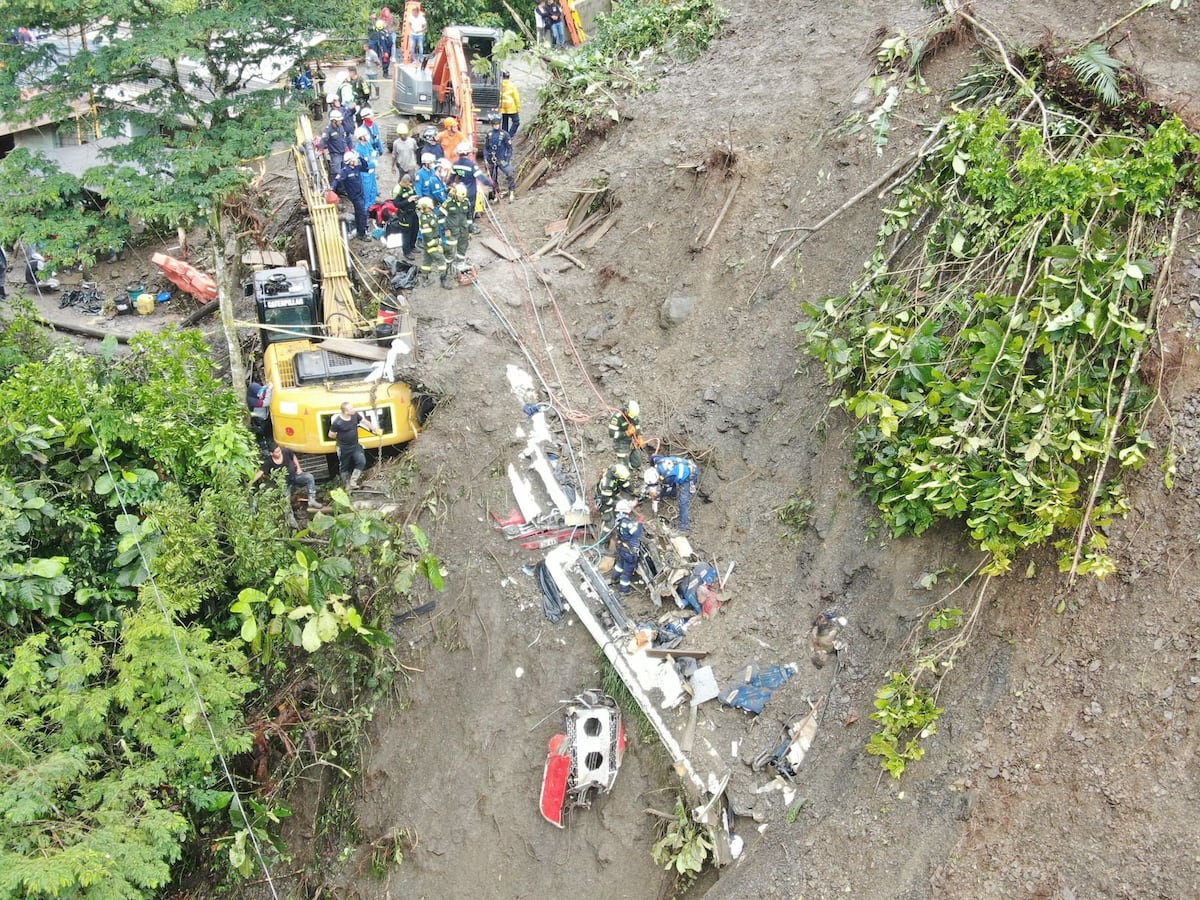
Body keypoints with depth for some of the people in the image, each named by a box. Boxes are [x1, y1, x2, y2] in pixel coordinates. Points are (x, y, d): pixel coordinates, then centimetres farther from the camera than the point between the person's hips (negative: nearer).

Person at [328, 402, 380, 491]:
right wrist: (341, 438, 1)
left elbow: (365, 422, 6)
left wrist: (375, 429, 13)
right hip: (344, 448, -4)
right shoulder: (337, 422, -25)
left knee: (362, 461, -11)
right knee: (345, 467, 11)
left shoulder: (355, 415, -12)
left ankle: (352, 482, -2)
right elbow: (331, 435, -11)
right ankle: (347, 484, 28)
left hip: (356, 446, 4)